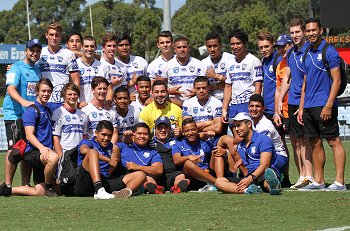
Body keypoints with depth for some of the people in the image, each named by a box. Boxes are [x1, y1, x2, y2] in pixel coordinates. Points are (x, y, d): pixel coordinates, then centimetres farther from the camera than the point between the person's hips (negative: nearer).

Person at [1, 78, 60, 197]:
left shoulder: (48, 110, 19)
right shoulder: (31, 111, -6)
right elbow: (29, 135, -16)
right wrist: (41, 147, -32)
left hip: (45, 153, 8)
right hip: (33, 151, -8)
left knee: (39, 192, 0)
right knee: (53, 157, -41)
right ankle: (49, 188, -20)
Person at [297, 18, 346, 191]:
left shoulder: (329, 52, -7)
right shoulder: (307, 55, 16)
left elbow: (336, 80, -11)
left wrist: (328, 105, -18)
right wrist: (301, 108, 15)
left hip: (324, 105, -8)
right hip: (309, 106, 8)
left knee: (334, 142, -7)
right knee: (315, 144, 9)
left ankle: (339, 182, -9)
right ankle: (318, 181, 14)